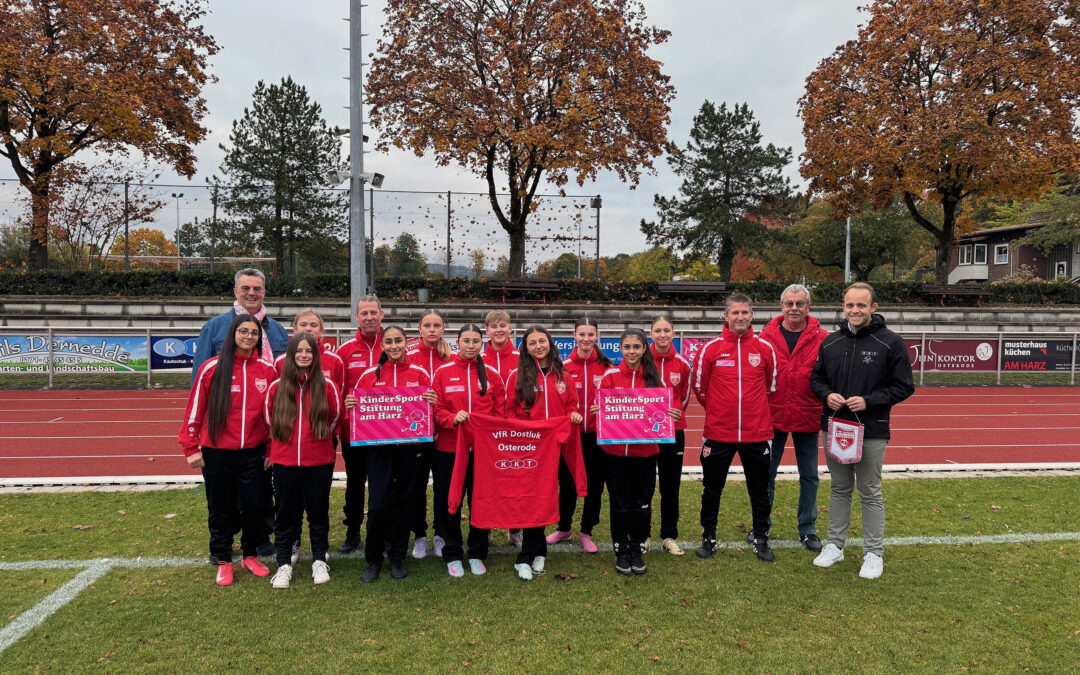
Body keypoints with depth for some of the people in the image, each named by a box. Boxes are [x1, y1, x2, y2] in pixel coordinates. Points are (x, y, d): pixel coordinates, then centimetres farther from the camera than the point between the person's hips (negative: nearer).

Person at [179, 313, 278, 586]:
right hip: (217, 453, -1)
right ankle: (223, 561, 26)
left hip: (253, 453, 1)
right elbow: (194, 409, -1)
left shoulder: (267, 370, 0)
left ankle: (250, 555, 27)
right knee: (221, 509, 10)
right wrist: (191, 448, -1)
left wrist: (271, 449, 7)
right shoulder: (212, 368, -5)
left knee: (254, 506, 5)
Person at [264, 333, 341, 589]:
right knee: (286, 513, 8)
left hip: (319, 461, -1)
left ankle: (319, 561, 24)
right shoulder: (276, 387, -1)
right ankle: (284, 563, 22)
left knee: (318, 511, 8)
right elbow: (270, 418, 12)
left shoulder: (327, 386, -3)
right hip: (284, 460, 1)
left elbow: (335, 417, 10)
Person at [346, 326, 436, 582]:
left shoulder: (419, 374, 4)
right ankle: (373, 559, 14)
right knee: (378, 504, -6)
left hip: (409, 446, 1)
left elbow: (429, 408, 7)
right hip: (378, 447, -1)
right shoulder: (370, 375, 4)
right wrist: (349, 405, -11)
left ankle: (397, 558, 24)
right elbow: (358, 407, 9)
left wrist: (432, 402, -14)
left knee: (404, 502, 9)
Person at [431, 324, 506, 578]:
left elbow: (500, 411, 8)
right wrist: (452, 418, -18)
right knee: (449, 503, 6)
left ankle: (477, 555, 22)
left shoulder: (491, 374, 6)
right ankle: (452, 555, 22)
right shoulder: (443, 372, 1)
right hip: (449, 447, -1)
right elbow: (435, 408, -1)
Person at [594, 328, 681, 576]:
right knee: (620, 504, 7)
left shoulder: (653, 377, 2)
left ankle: (637, 551, 25)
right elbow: (600, 408, 4)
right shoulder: (610, 376, -1)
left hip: (645, 450, 1)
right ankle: (621, 552, 24)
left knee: (642, 504, 8)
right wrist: (596, 410, -18)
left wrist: (673, 414, -12)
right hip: (615, 450, -1)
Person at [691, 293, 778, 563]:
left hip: (757, 433, 1)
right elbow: (700, 387, 5)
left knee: (759, 489, 13)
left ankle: (760, 538, 31)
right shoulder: (711, 348, -5)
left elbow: (771, 385, 13)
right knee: (712, 488, 9)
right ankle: (708, 538, 26)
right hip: (717, 432, -1)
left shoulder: (765, 348, 0)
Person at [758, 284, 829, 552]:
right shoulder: (767, 335, -2)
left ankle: (808, 529, 26)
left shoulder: (821, 339, -4)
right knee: (765, 472, 10)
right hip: (772, 417, 0)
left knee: (809, 476, 11)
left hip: (807, 418, 0)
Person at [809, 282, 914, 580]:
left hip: (871, 432, -4)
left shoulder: (890, 342, -8)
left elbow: (904, 387, -6)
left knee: (870, 493, 7)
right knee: (839, 489, 15)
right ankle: (835, 546, 27)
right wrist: (827, 395, -8)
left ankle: (874, 553, 20)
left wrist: (868, 401, -18)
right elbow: (816, 378, 13)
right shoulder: (830, 342, 4)